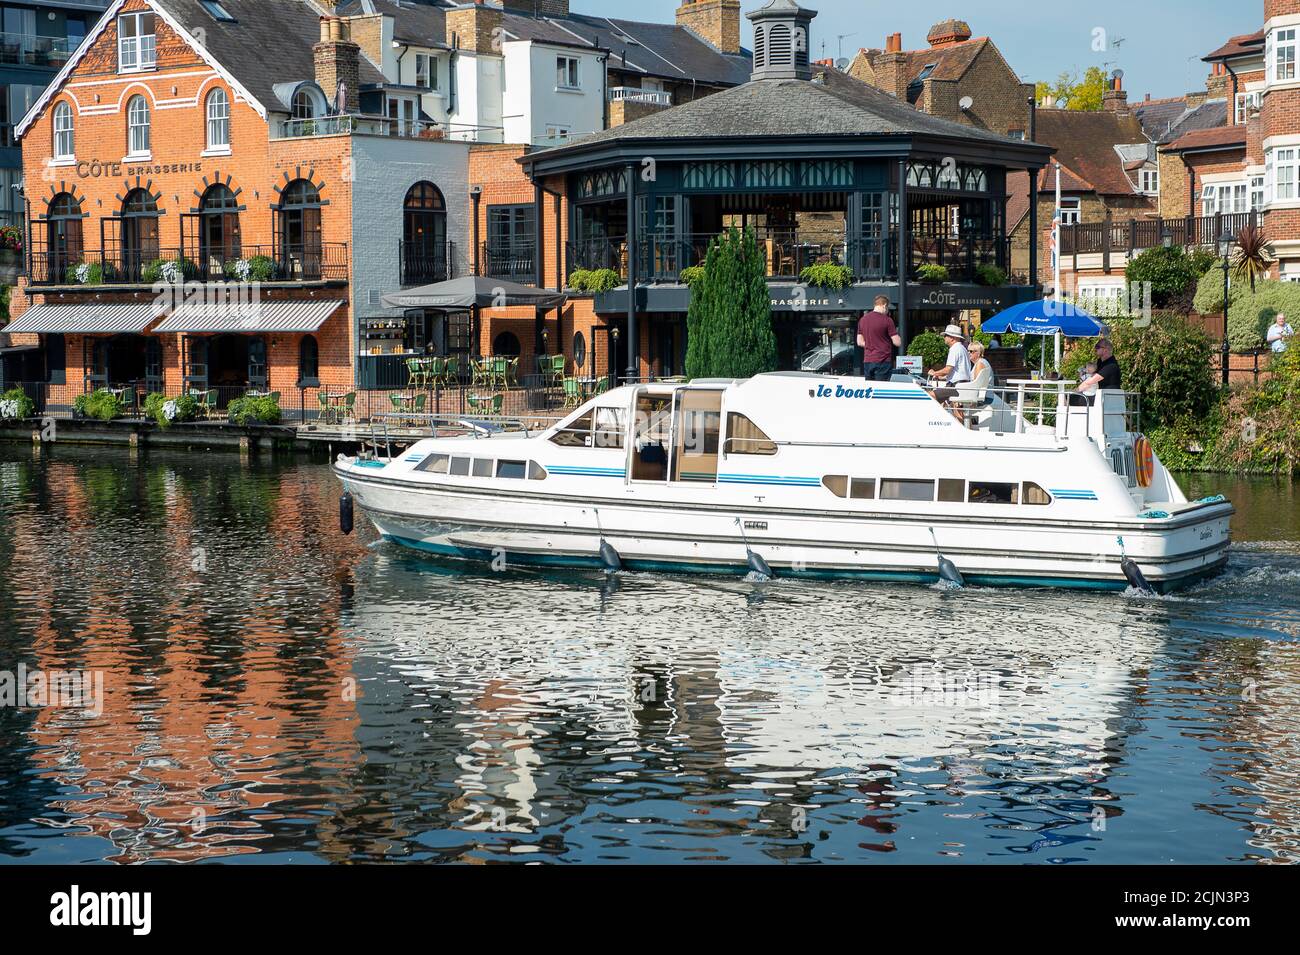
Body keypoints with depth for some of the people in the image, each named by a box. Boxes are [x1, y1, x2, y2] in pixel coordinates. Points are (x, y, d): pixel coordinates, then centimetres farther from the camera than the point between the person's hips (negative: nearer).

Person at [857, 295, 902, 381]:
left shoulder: (863, 320, 9)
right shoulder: (887, 320, -9)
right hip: (883, 361, -6)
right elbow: (898, 343, -9)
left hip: (867, 361, 6)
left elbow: (860, 342, 15)